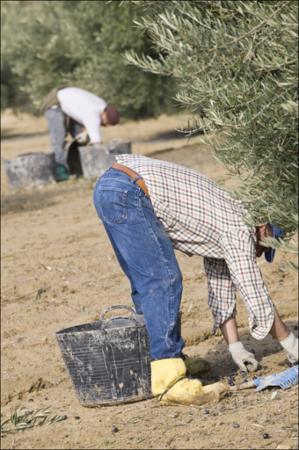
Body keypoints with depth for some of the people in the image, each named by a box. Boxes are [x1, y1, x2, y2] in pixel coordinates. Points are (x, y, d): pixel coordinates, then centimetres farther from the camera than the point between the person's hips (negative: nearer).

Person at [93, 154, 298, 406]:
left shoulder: (222, 218, 25)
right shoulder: (239, 229, -1)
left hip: (106, 187, 10)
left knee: (147, 287, 14)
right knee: (163, 282, -12)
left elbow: (221, 288, 30)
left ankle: (154, 358, 18)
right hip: (128, 192, -10)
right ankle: (167, 378, -16)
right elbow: (256, 295, -2)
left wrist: (236, 348, 29)